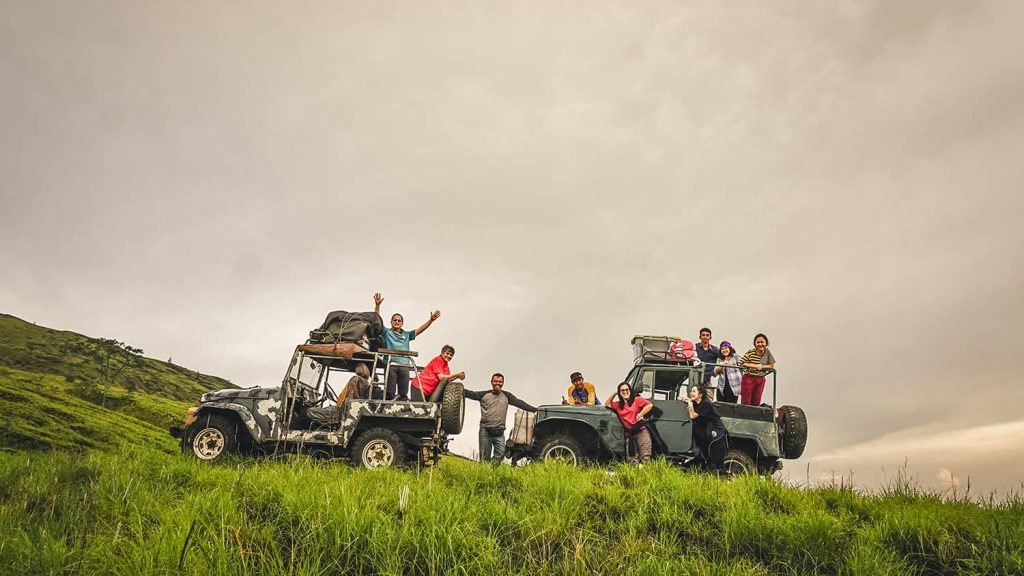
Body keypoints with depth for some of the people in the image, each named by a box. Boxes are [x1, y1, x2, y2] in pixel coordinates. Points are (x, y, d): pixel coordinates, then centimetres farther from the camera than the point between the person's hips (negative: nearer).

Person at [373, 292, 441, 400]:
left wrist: (431, 320, 4)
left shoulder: (407, 335, 22)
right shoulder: (387, 333, 13)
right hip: (391, 365, -3)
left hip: (404, 366, 3)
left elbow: (420, 330, 16)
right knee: (390, 393, -7)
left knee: (403, 394, 1)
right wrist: (377, 305, -8)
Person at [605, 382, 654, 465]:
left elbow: (650, 405, -4)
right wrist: (614, 393, 19)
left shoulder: (637, 400, 5)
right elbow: (607, 404, 27)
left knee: (645, 457, -15)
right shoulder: (618, 405, 19)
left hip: (641, 430, -5)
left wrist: (640, 415, -6)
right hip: (629, 434, 5)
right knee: (632, 460, -1)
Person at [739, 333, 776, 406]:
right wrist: (755, 366, -18)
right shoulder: (750, 352, -14)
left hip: (760, 380, 4)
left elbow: (772, 366, 5)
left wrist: (762, 366, -12)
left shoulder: (768, 352, -1)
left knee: (756, 403, 9)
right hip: (749, 379, -4)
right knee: (746, 403, -2)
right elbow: (740, 363, -18)